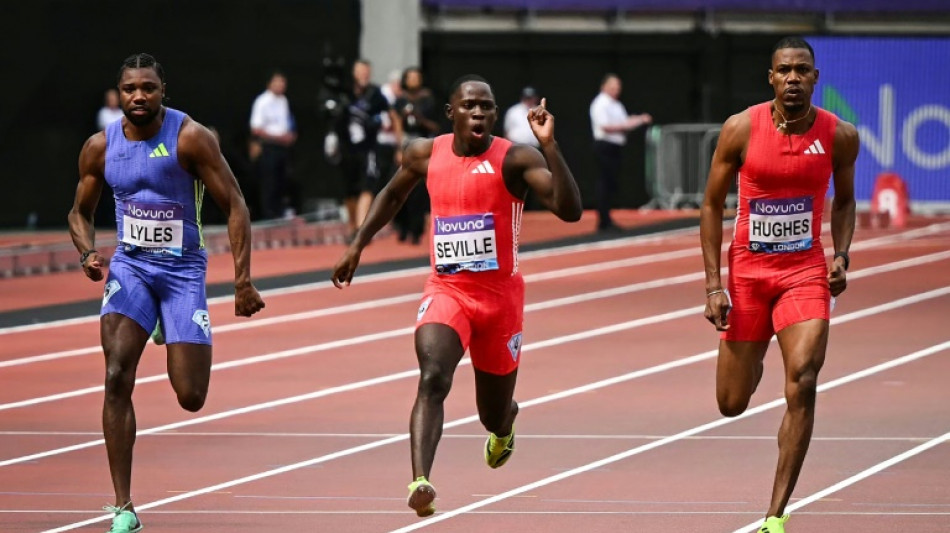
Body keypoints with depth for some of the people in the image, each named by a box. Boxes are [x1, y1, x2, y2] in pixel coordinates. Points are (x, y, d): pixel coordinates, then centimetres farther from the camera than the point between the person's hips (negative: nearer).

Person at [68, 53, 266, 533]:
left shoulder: (190, 138, -13)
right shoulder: (101, 147, -2)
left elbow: (235, 207, -10)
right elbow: (80, 212, 14)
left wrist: (243, 281, -16)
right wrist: (87, 253, -9)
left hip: (183, 268, -2)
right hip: (129, 265, 2)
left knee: (190, 398, -4)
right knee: (117, 378, -18)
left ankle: (172, 331, 35)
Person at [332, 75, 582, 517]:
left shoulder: (515, 159, -11)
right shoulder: (426, 154, 1)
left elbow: (570, 210, -24)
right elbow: (393, 194, 23)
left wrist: (549, 145, -33)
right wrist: (357, 247, 19)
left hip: (500, 297, -1)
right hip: (445, 291, 1)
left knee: (494, 415, 13)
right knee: (433, 378, -28)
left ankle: (504, 424, 53)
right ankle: (420, 483, -40)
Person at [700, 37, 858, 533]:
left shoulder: (840, 136, -6)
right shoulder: (741, 129, -10)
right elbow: (712, 205, -1)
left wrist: (842, 257, -4)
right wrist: (713, 284, -7)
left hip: (805, 273, 0)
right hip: (747, 272, 0)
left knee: (802, 384, -19)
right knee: (732, 404, 6)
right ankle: (751, 361, 48)